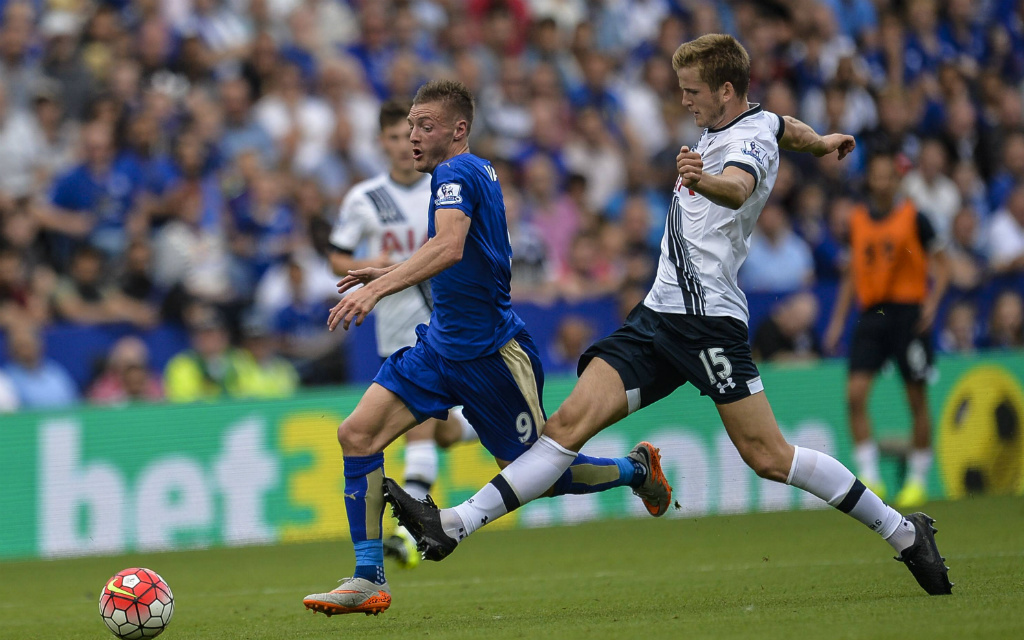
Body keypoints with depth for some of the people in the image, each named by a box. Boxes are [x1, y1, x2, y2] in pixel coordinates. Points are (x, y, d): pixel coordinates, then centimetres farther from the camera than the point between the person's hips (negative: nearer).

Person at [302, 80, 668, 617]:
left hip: (488, 351, -9)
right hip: (442, 344, 9)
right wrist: (389, 272, 26)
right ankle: (368, 579, -7)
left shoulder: (458, 173, -17)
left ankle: (636, 470, 31)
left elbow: (449, 249, -35)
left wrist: (377, 289, -43)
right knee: (357, 433, -8)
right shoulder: (475, 173, 13)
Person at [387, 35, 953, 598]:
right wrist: (819, 144, 63)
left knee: (767, 456, -11)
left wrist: (704, 181, -57)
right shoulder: (757, 119, 16)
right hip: (660, 312, 8)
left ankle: (904, 534, 3)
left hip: (709, 317, -8)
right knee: (572, 421, -6)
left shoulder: (750, 139, -10)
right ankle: (453, 526, -17)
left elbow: (738, 188, -34)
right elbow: (786, 127, 40)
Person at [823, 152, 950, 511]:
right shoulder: (858, 221, 10)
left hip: (908, 313, -3)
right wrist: (838, 321, 14)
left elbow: (942, 264, 2)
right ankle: (869, 477, -8)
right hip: (871, 313, 3)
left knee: (917, 399, 1)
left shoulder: (913, 218, -2)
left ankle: (918, 480, 13)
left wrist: (932, 302, -13)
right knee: (855, 393, -11)